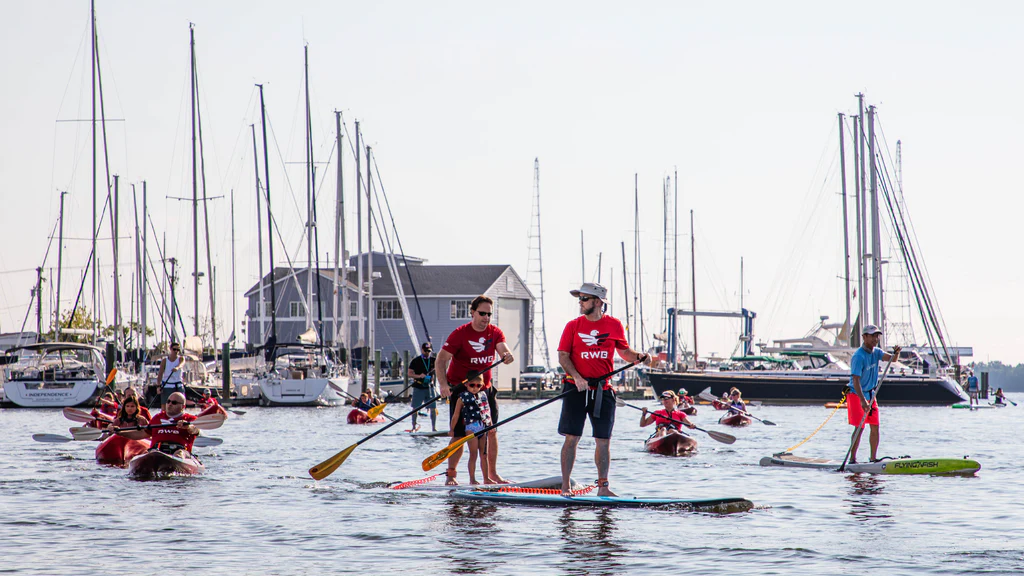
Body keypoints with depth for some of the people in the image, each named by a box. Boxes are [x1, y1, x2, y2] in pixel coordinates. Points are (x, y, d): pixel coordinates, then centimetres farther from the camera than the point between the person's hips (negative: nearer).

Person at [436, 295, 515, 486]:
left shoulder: (495, 333, 1)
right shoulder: (460, 334, -13)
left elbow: (503, 349, -15)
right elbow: (441, 360, -17)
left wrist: (507, 356, -41)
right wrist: (443, 384, -32)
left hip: (485, 389, 5)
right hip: (460, 389, -5)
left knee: (491, 432, 6)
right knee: (459, 434, -9)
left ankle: (491, 475, 14)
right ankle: (451, 475, -2)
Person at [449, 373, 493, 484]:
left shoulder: (483, 395, 13)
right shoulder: (462, 397, -1)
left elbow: (487, 411, 18)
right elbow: (456, 415, 1)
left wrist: (490, 425, 12)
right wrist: (451, 429, 2)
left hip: (483, 427, 5)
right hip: (471, 427, -5)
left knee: (484, 455, 9)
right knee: (473, 454, -7)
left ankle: (486, 479, 14)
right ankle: (472, 479, -4)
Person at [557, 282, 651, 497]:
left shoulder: (614, 325, 5)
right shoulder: (573, 325, 2)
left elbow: (624, 351, 13)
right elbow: (563, 356, -1)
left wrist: (638, 357, -8)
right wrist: (576, 377, -16)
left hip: (603, 389, 1)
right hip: (576, 389, -1)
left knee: (603, 440, 3)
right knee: (571, 438, -3)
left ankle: (603, 487, 11)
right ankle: (565, 487, 2)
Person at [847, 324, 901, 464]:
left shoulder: (876, 352, 4)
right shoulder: (859, 356, -21)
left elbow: (890, 358, -8)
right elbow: (856, 380, -26)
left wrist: (896, 354, -32)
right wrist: (863, 401, -32)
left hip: (870, 394, 8)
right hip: (856, 394, -8)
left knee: (875, 426, 5)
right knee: (859, 426, -12)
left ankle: (873, 458, 12)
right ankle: (852, 459, -7)